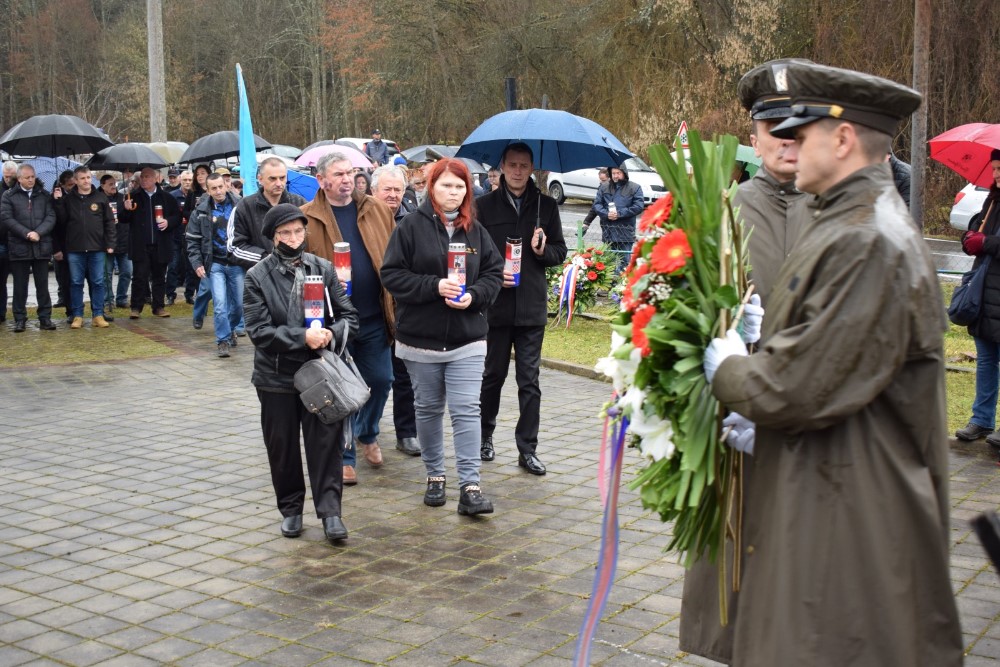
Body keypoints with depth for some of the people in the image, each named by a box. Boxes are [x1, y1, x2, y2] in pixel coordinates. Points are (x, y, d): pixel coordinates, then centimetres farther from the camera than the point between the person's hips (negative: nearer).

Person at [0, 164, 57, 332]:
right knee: (20, 286, 4)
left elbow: (51, 217, 1)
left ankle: (45, 318, 11)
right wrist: (26, 234, -15)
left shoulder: (44, 195, 9)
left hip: (41, 247, 1)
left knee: (42, 285, 5)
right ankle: (20, 319, 11)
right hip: (19, 247, -1)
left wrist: (38, 233, -15)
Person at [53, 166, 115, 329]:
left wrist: (110, 244, -1)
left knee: (98, 282, 3)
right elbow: (61, 221, 2)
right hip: (75, 249, 0)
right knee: (76, 283, 5)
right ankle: (77, 316, 12)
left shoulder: (100, 197, 4)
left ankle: (98, 315, 10)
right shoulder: (68, 199, 5)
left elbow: (109, 222, 5)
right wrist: (57, 202, -7)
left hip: (97, 248, 0)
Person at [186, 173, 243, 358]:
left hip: (236, 264, 1)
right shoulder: (202, 211, 0)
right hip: (215, 264, -1)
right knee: (220, 305, -9)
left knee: (239, 304, 8)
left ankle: (231, 328, 36)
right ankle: (222, 340, 2)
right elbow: (192, 240, 5)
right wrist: (197, 263, -5)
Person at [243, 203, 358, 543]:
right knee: (282, 447, 11)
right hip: (277, 377, 0)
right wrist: (303, 337, -22)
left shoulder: (324, 269, 2)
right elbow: (259, 330, -11)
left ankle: (330, 510, 6)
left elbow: (349, 316, 4)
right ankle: (290, 509, 26)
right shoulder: (257, 276, -4)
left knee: (325, 443, -1)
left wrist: (331, 333, -16)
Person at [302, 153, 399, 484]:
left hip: (374, 317, 3)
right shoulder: (306, 218, -3)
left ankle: (367, 435, 37)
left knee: (380, 381, 9)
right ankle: (345, 456, 20)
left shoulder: (377, 210, 7)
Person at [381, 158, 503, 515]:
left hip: (467, 340, 1)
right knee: (428, 409, 13)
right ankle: (435, 476, 29)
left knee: (466, 410, -6)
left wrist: (474, 295, -11)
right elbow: (392, 274, -8)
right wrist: (434, 286, -19)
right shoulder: (411, 226, -5)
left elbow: (494, 272, 9)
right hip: (421, 337, -1)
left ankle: (470, 487, -4)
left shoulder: (475, 230, 5)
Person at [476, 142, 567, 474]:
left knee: (529, 379, 3)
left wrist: (543, 250, -11)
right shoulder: (485, 205, 1)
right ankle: (485, 435, 29)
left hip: (532, 307, 1)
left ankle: (527, 449, 10)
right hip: (495, 306, -1)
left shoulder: (546, 205, 7)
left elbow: (560, 251, 10)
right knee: (493, 374, 11)